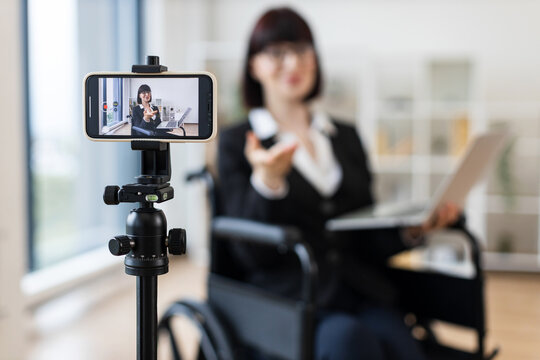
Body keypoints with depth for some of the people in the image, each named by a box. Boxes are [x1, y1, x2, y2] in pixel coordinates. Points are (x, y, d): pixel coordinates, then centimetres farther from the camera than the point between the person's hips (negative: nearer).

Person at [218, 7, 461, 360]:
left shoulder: (346, 136, 21)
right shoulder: (235, 143, 7)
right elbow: (252, 254, -3)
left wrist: (412, 229, -2)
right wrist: (266, 182, -20)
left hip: (363, 292, 4)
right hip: (290, 298, -3)